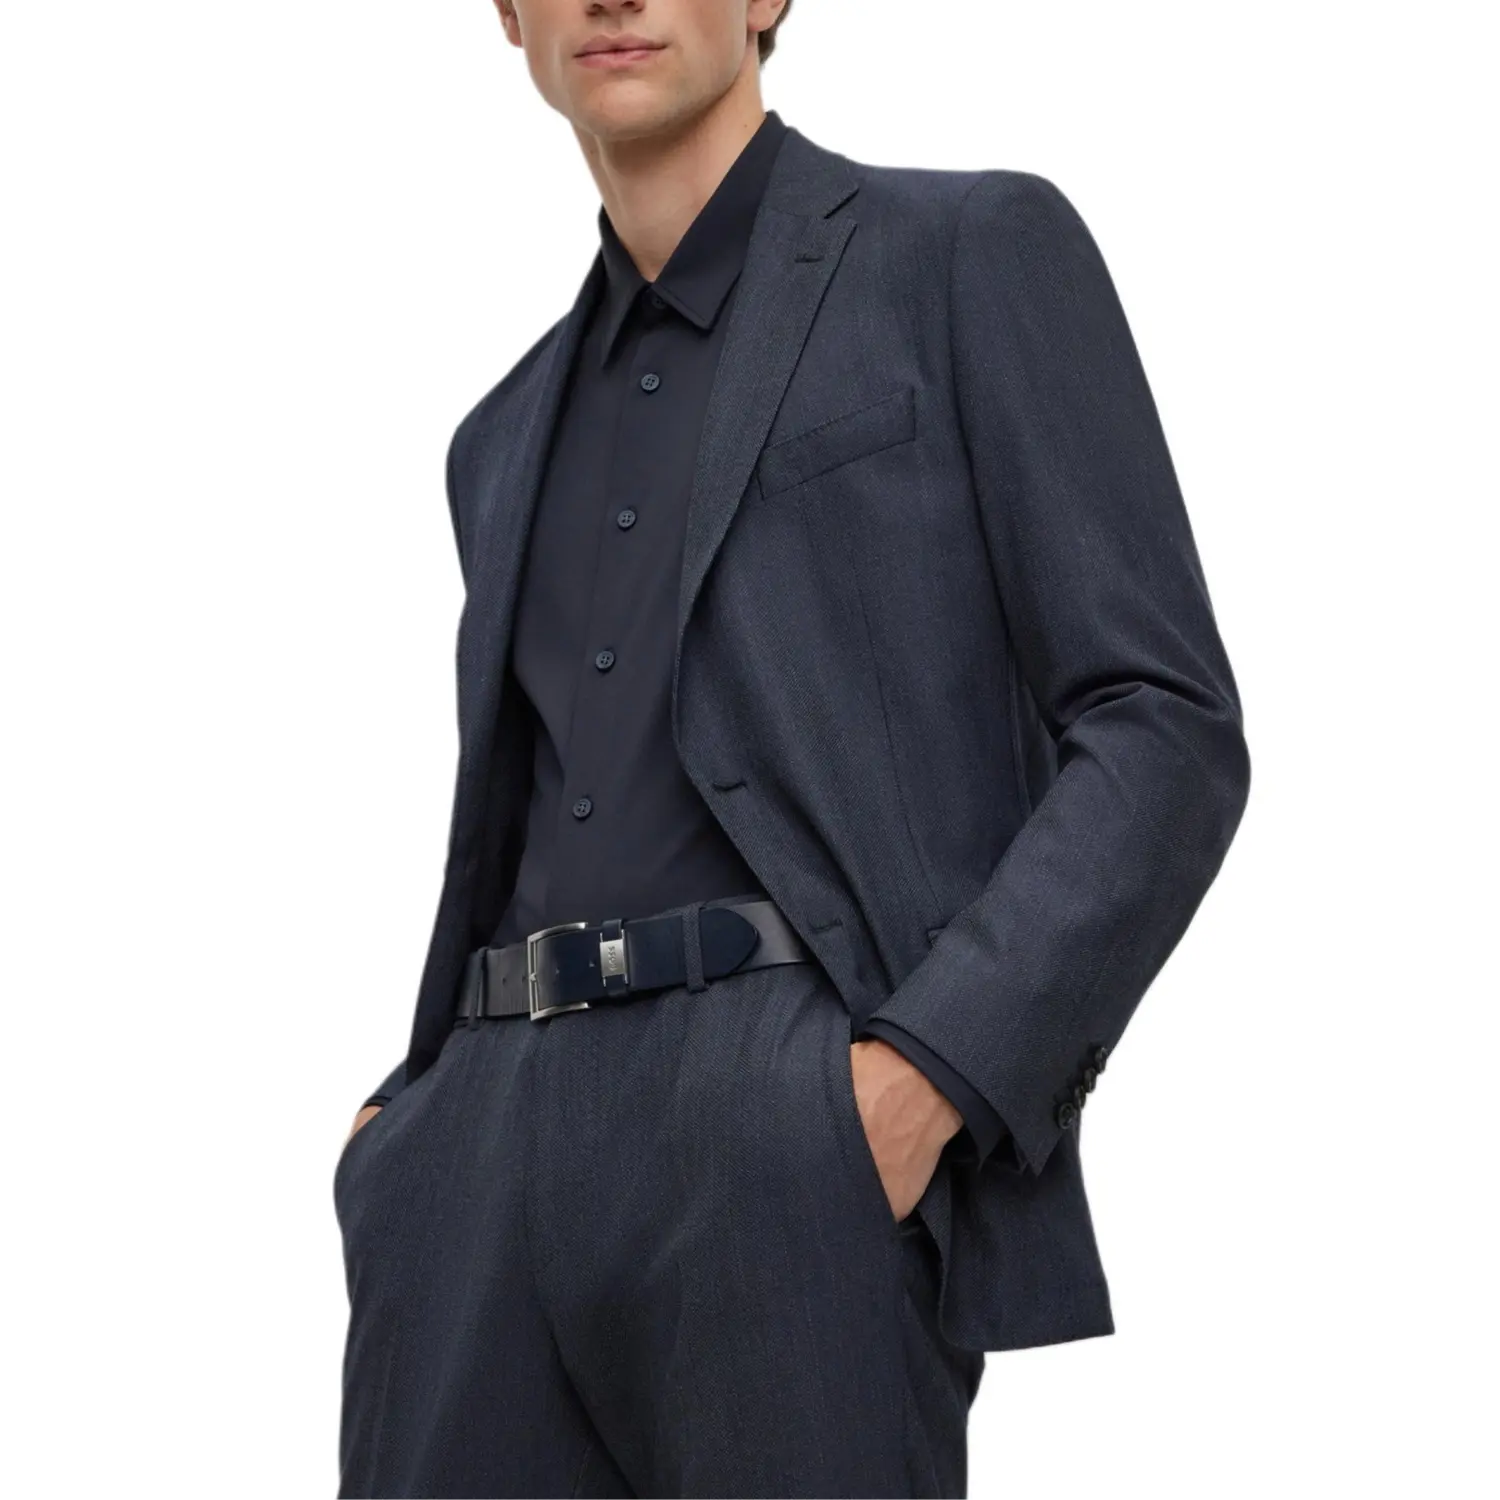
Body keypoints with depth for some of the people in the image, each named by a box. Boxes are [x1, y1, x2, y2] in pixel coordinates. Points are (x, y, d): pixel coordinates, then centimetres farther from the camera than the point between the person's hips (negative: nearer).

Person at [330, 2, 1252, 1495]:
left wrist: (926, 1078, -15)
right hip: (503, 1160, 5)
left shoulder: (977, 253, 6)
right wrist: (412, 1120, 8)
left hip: (811, 1142, -5)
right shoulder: (516, 441, 25)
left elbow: (1167, 730, -2)